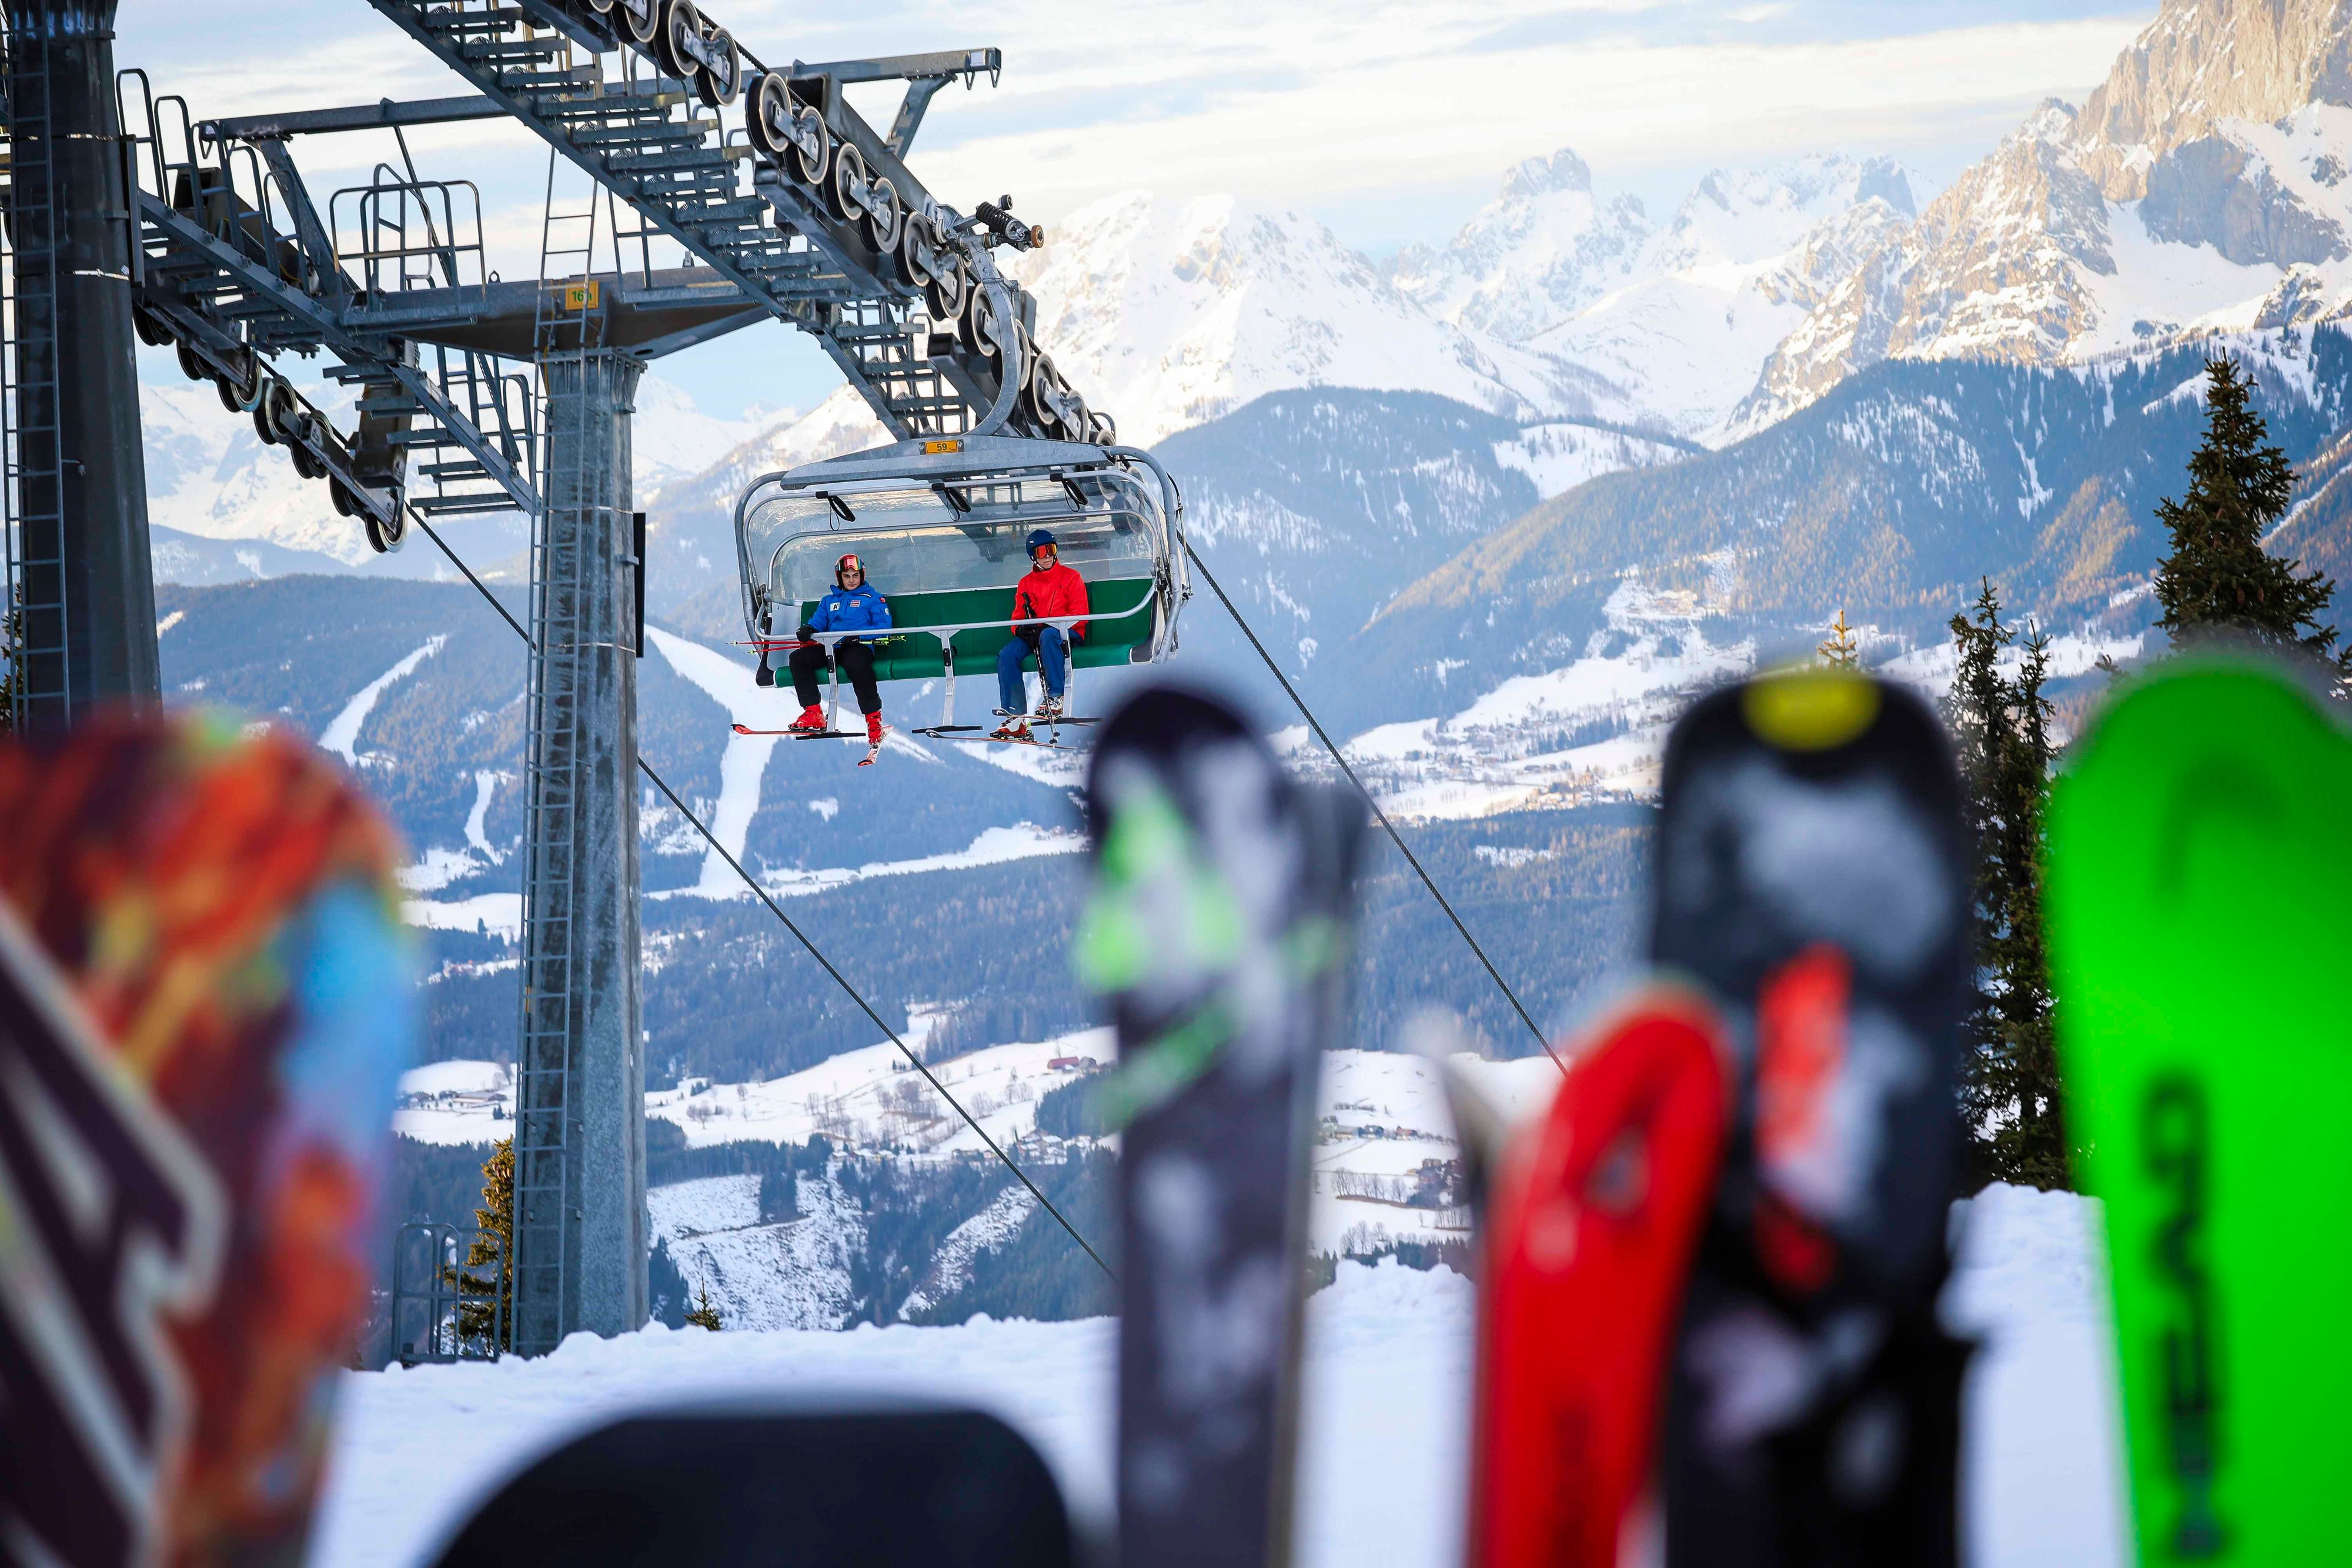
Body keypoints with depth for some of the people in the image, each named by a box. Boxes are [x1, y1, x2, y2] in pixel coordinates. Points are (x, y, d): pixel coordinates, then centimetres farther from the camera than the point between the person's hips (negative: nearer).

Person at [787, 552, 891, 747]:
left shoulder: (873, 598, 14)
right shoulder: (829, 601, 29)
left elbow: (884, 627, 0)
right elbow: (818, 621, 17)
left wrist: (858, 635, -16)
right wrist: (809, 628, -10)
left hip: (858, 648, -5)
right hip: (831, 648, 5)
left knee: (855, 664, -41)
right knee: (798, 658, -18)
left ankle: (874, 718, -33)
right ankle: (813, 714, -22)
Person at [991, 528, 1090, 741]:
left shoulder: (1070, 577, 6)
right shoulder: (1026, 583, 19)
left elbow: (1079, 615, -4)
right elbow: (1018, 617, 16)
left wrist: (1049, 626, -19)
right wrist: (1020, 629, -11)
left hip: (1067, 634, -4)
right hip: (1033, 636, 4)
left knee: (1048, 635, -40)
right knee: (1007, 655, -24)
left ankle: (1055, 699, -41)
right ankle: (1015, 717, -27)